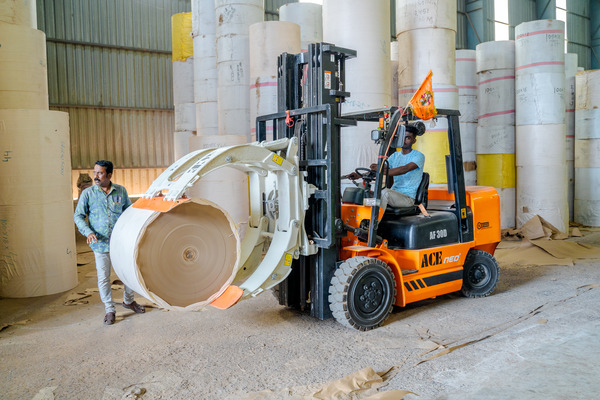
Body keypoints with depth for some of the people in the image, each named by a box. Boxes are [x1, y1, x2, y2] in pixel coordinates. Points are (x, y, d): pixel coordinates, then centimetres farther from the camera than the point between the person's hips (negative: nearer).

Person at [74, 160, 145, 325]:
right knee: (103, 278, 4)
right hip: (100, 243, -2)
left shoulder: (121, 191, 2)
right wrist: (88, 232, -16)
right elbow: (78, 216, -1)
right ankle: (109, 310, 21)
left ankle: (128, 301, 36)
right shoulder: (88, 193, -3)